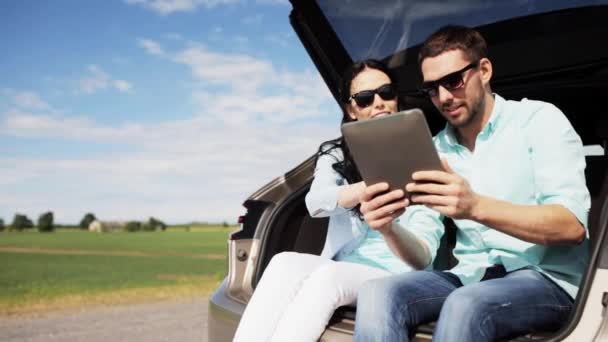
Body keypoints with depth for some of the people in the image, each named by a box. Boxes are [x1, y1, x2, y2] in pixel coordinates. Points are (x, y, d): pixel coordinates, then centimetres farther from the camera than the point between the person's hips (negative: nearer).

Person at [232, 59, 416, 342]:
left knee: (327, 276, -33)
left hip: (397, 275, -2)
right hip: (341, 269, 3)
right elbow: (316, 202, -8)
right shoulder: (336, 154, 14)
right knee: (285, 264, -29)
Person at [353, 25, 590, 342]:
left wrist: (476, 206, -29)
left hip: (545, 278, -3)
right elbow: (422, 254, 5)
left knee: (464, 307, -36)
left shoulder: (539, 120, -1)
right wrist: (389, 229, -19)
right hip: (469, 279, 4)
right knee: (377, 294, -26)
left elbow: (572, 225, -14)